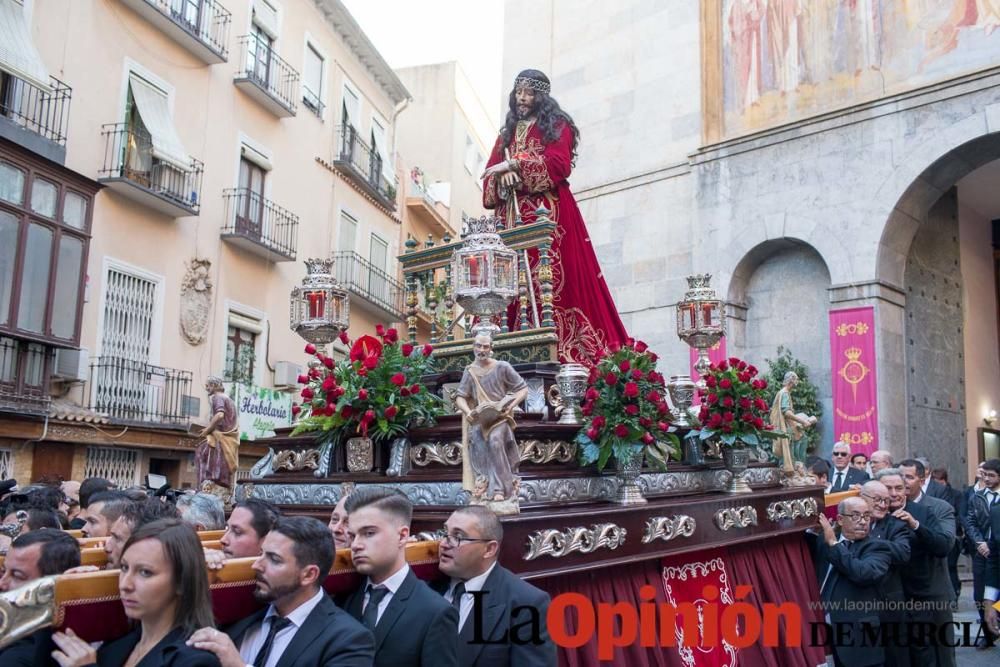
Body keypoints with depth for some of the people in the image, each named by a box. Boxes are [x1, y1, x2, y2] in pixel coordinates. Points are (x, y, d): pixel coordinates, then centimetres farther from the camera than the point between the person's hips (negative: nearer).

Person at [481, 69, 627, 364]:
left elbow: (558, 164, -8)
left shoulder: (556, 125, 9)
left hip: (550, 212, -5)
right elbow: (490, 175, 15)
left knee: (556, 278, -13)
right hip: (514, 215, 5)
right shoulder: (507, 132, 25)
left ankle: (564, 350, -16)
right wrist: (503, 177, -8)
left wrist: (514, 164, -9)